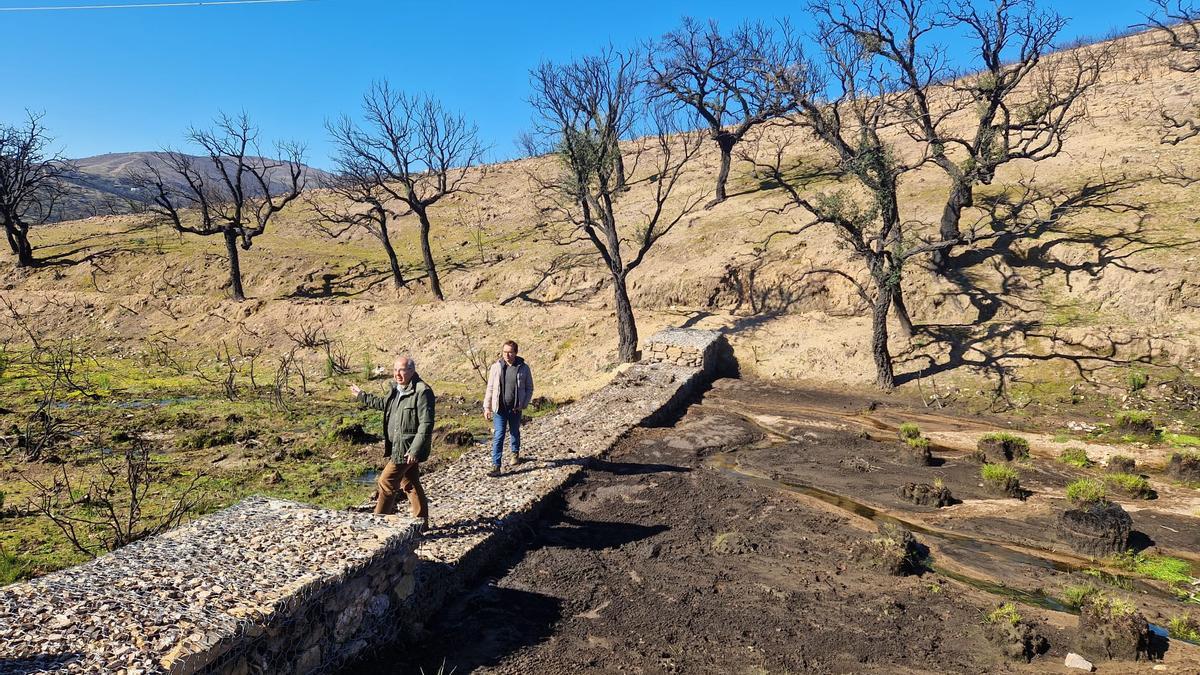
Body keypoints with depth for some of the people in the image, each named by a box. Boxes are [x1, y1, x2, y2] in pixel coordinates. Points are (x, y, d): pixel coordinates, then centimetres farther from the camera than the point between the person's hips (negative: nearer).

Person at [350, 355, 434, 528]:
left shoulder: (422, 391, -21)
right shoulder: (396, 388, 8)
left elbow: (426, 424, -24)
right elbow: (384, 403, 30)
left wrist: (415, 449, -26)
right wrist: (362, 396, 37)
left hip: (408, 448, -9)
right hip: (398, 446, 9)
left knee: (386, 482, -2)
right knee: (410, 485, 16)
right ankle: (421, 522, 26)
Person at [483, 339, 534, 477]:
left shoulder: (523, 367, -5)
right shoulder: (496, 367, -5)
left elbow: (529, 388, 3)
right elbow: (490, 388, 1)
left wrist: (523, 404, -7)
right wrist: (487, 407, -1)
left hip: (515, 409, 1)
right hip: (499, 409, -1)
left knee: (515, 433, 20)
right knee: (498, 437, -5)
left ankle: (515, 453, 46)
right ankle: (496, 466, -1)